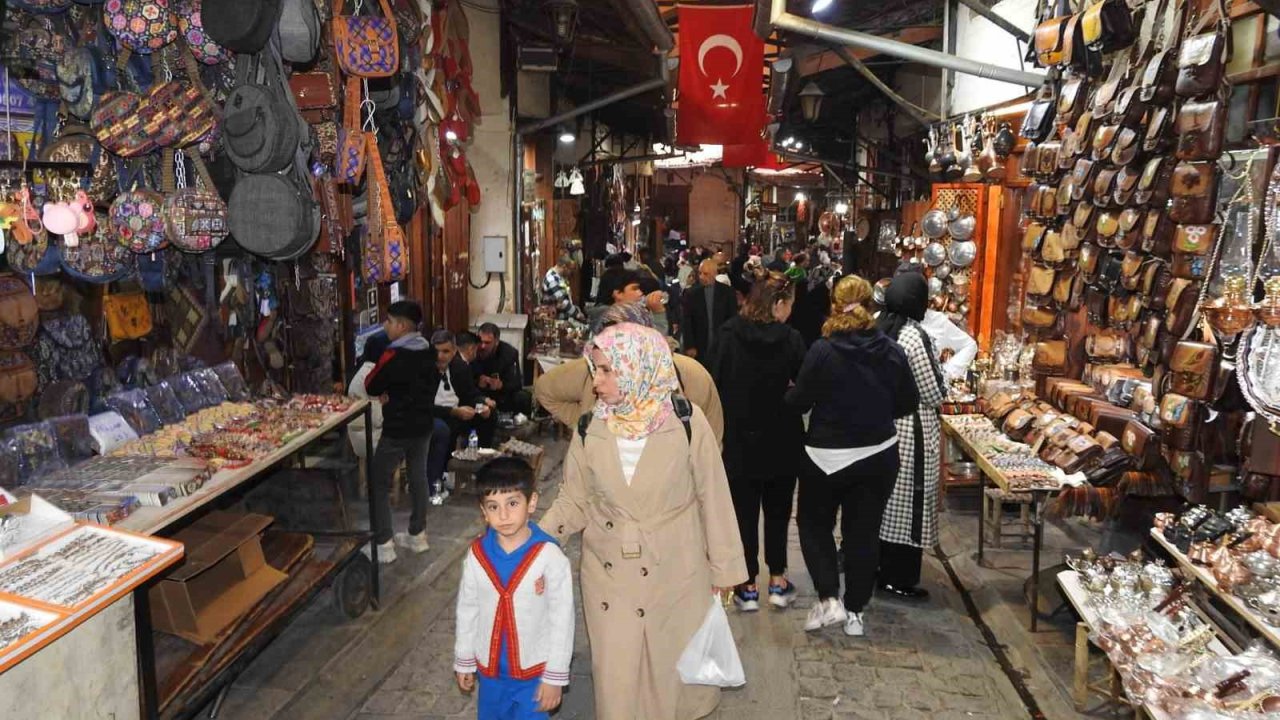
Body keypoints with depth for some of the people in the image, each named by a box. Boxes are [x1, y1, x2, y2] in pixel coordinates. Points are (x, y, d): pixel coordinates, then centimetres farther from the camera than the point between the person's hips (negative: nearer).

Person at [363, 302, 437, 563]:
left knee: (380, 483, 4)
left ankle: (383, 545, 4)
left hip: (397, 429, -7)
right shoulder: (426, 352, 3)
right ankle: (417, 535, 25)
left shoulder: (393, 355, -20)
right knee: (418, 477, 16)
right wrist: (393, 393, 6)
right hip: (423, 424, 7)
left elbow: (370, 387, -13)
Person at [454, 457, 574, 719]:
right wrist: (464, 661, 12)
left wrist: (555, 677, -9)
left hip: (534, 671, -3)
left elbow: (562, 618, -14)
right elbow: (467, 610, 4)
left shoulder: (550, 557, -21)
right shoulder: (477, 555, -10)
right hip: (489, 669, 4)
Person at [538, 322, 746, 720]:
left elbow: (713, 497, -6)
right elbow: (574, 500, 2)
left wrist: (724, 567, 0)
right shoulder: (589, 430, -6)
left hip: (675, 575, -1)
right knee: (616, 674, 10)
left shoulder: (686, 422, -13)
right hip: (609, 577, 2)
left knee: (674, 669, 14)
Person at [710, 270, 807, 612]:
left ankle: (748, 586, 15)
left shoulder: (729, 335, -10)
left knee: (745, 512, 10)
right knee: (777, 510, 17)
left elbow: (716, 382, -7)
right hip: (781, 442, 0)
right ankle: (777, 581, 23)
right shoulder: (790, 339, -13)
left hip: (739, 439, 0)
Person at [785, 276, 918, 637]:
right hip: (878, 455, 3)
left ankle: (829, 599, 6)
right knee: (864, 532, 13)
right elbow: (908, 404, 1)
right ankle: (855, 611, 21)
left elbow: (798, 401, -11)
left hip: (826, 455, -3)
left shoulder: (822, 351, -17)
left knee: (815, 523, 17)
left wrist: (791, 392, 11)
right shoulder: (892, 351, -6)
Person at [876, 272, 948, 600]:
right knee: (909, 502, 3)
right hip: (912, 431, -7)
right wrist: (942, 373, 6)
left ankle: (879, 566, 28)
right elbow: (935, 394, -12)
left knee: (885, 498, 17)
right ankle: (899, 578, 11)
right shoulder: (915, 336, -17)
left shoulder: (878, 330, 4)